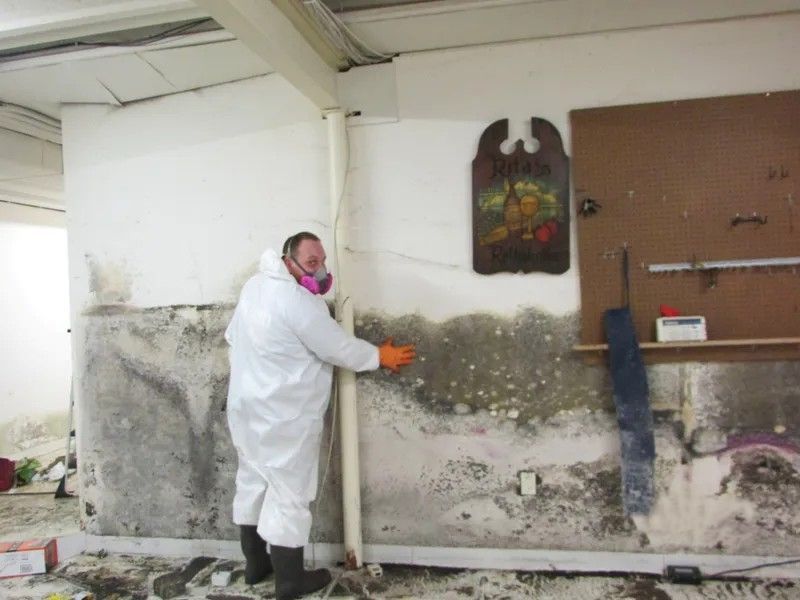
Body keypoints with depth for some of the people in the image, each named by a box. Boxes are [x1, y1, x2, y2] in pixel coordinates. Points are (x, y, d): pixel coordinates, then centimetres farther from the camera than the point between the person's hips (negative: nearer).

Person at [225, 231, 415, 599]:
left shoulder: (254, 286, 5)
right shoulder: (299, 301, -23)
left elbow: (233, 335, 16)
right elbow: (339, 348, -16)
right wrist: (380, 356, -1)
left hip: (246, 406, 10)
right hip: (283, 417, -9)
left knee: (252, 483, 18)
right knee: (289, 493, 3)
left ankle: (256, 564, 34)